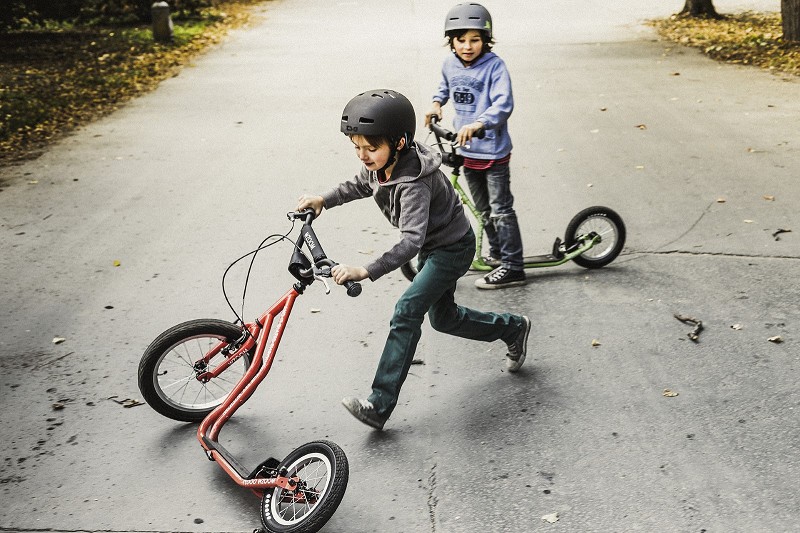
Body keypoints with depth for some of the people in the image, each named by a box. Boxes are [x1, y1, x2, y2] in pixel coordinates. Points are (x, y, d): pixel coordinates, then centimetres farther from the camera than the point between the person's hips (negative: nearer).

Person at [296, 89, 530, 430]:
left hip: (452, 248, -9)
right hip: (431, 247, 10)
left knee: (407, 312, -20)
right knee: (442, 318, 20)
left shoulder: (413, 183, -37)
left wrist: (366, 271, -59)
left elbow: (411, 241, -48)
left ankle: (380, 405, -17)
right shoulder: (380, 163, -12)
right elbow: (360, 186, 11)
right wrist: (323, 200, -4)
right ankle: (513, 328, 42)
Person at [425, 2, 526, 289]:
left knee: (501, 210, -2)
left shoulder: (495, 66, -17)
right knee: (483, 209, 19)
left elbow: (503, 105, -29)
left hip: (493, 150, -6)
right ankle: (496, 253, 36)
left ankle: (511, 267, 5)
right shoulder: (450, 64, 2)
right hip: (466, 150, 7)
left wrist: (478, 124, -43)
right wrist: (436, 104, 9)